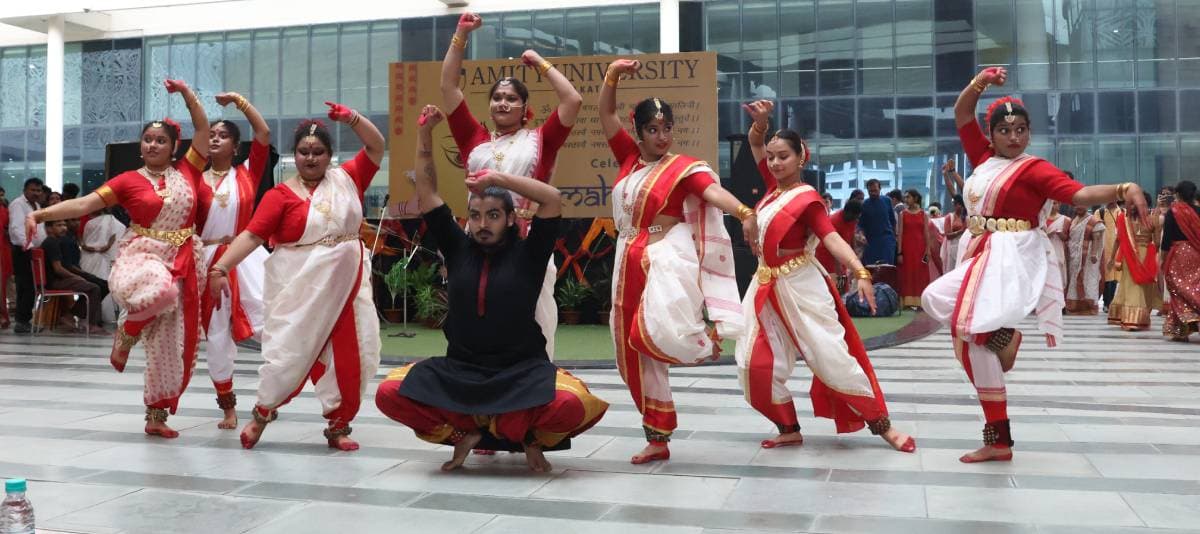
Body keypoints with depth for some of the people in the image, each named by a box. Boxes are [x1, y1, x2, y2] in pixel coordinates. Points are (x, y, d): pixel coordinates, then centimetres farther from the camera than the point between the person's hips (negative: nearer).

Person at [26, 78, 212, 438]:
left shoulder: (187, 171, 7)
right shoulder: (129, 181, 1)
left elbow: (204, 129, 9)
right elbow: (84, 204, -6)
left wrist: (186, 92, 4)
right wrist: (40, 214, -17)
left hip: (181, 264, 3)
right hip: (141, 256, -3)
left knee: (170, 343, 4)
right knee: (160, 291, -41)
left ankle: (156, 415, 15)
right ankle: (128, 330, -7)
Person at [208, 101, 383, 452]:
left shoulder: (347, 179, 6)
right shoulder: (281, 195, -5)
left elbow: (376, 147, 6)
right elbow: (251, 236, -11)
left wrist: (350, 118, -9)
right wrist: (220, 268, -21)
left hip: (346, 285, 4)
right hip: (300, 287, -4)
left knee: (349, 356, 4)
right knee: (289, 349, -1)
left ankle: (338, 426, 15)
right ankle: (262, 413, 21)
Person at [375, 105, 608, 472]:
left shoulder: (527, 254, -2)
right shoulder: (458, 249, 5)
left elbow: (553, 199, -15)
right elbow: (427, 192, 5)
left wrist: (496, 177, -16)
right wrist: (425, 132, -3)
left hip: (522, 370, -3)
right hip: (459, 370, 3)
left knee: (575, 405, -32)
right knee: (389, 395, -18)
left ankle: (526, 435, 3)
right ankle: (466, 432, 5)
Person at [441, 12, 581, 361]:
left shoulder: (540, 140, 10)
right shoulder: (475, 139, 15)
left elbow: (573, 101, 2)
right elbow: (448, 87, 15)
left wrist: (541, 64, 12)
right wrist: (461, 35, 13)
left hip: (528, 240, -2)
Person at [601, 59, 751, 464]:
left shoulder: (683, 167, -4)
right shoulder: (630, 158, 11)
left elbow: (713, 191, -21)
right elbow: (605, 114, 12)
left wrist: (745, 213, -38)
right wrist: (614, 74, -2)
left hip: (668, 257, -6)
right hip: (631, 263, 6)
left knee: (652, 332, -30)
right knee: (635, 353, 6)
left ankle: (705, 335, 6)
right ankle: (657, 439, 17)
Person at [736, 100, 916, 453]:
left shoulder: (807, 198, -13)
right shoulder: (774, 187, 6)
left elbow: (832, 238, -24)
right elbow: (756, 145, 17)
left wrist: (860, 273, -37)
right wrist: (761, 121, -3)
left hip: (800, 288, -7)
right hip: (768, 287, 7)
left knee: (832, 358, -6)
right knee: (756, 364, 1)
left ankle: (882, 425, 6)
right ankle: (790, 430, 15)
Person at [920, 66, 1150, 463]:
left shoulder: (1034, 168, -5)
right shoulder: (984, 157, 13)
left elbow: (1080, 194, -17)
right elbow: (961, 113, 16)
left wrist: (1123, 189, -33)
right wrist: (980, 82, 1)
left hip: (1011, 259, -7)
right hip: (982, 255, 7)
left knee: (936, 297, -26)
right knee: (971, 338, 4)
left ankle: (999, 336, -2)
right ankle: (998, 441, 11)